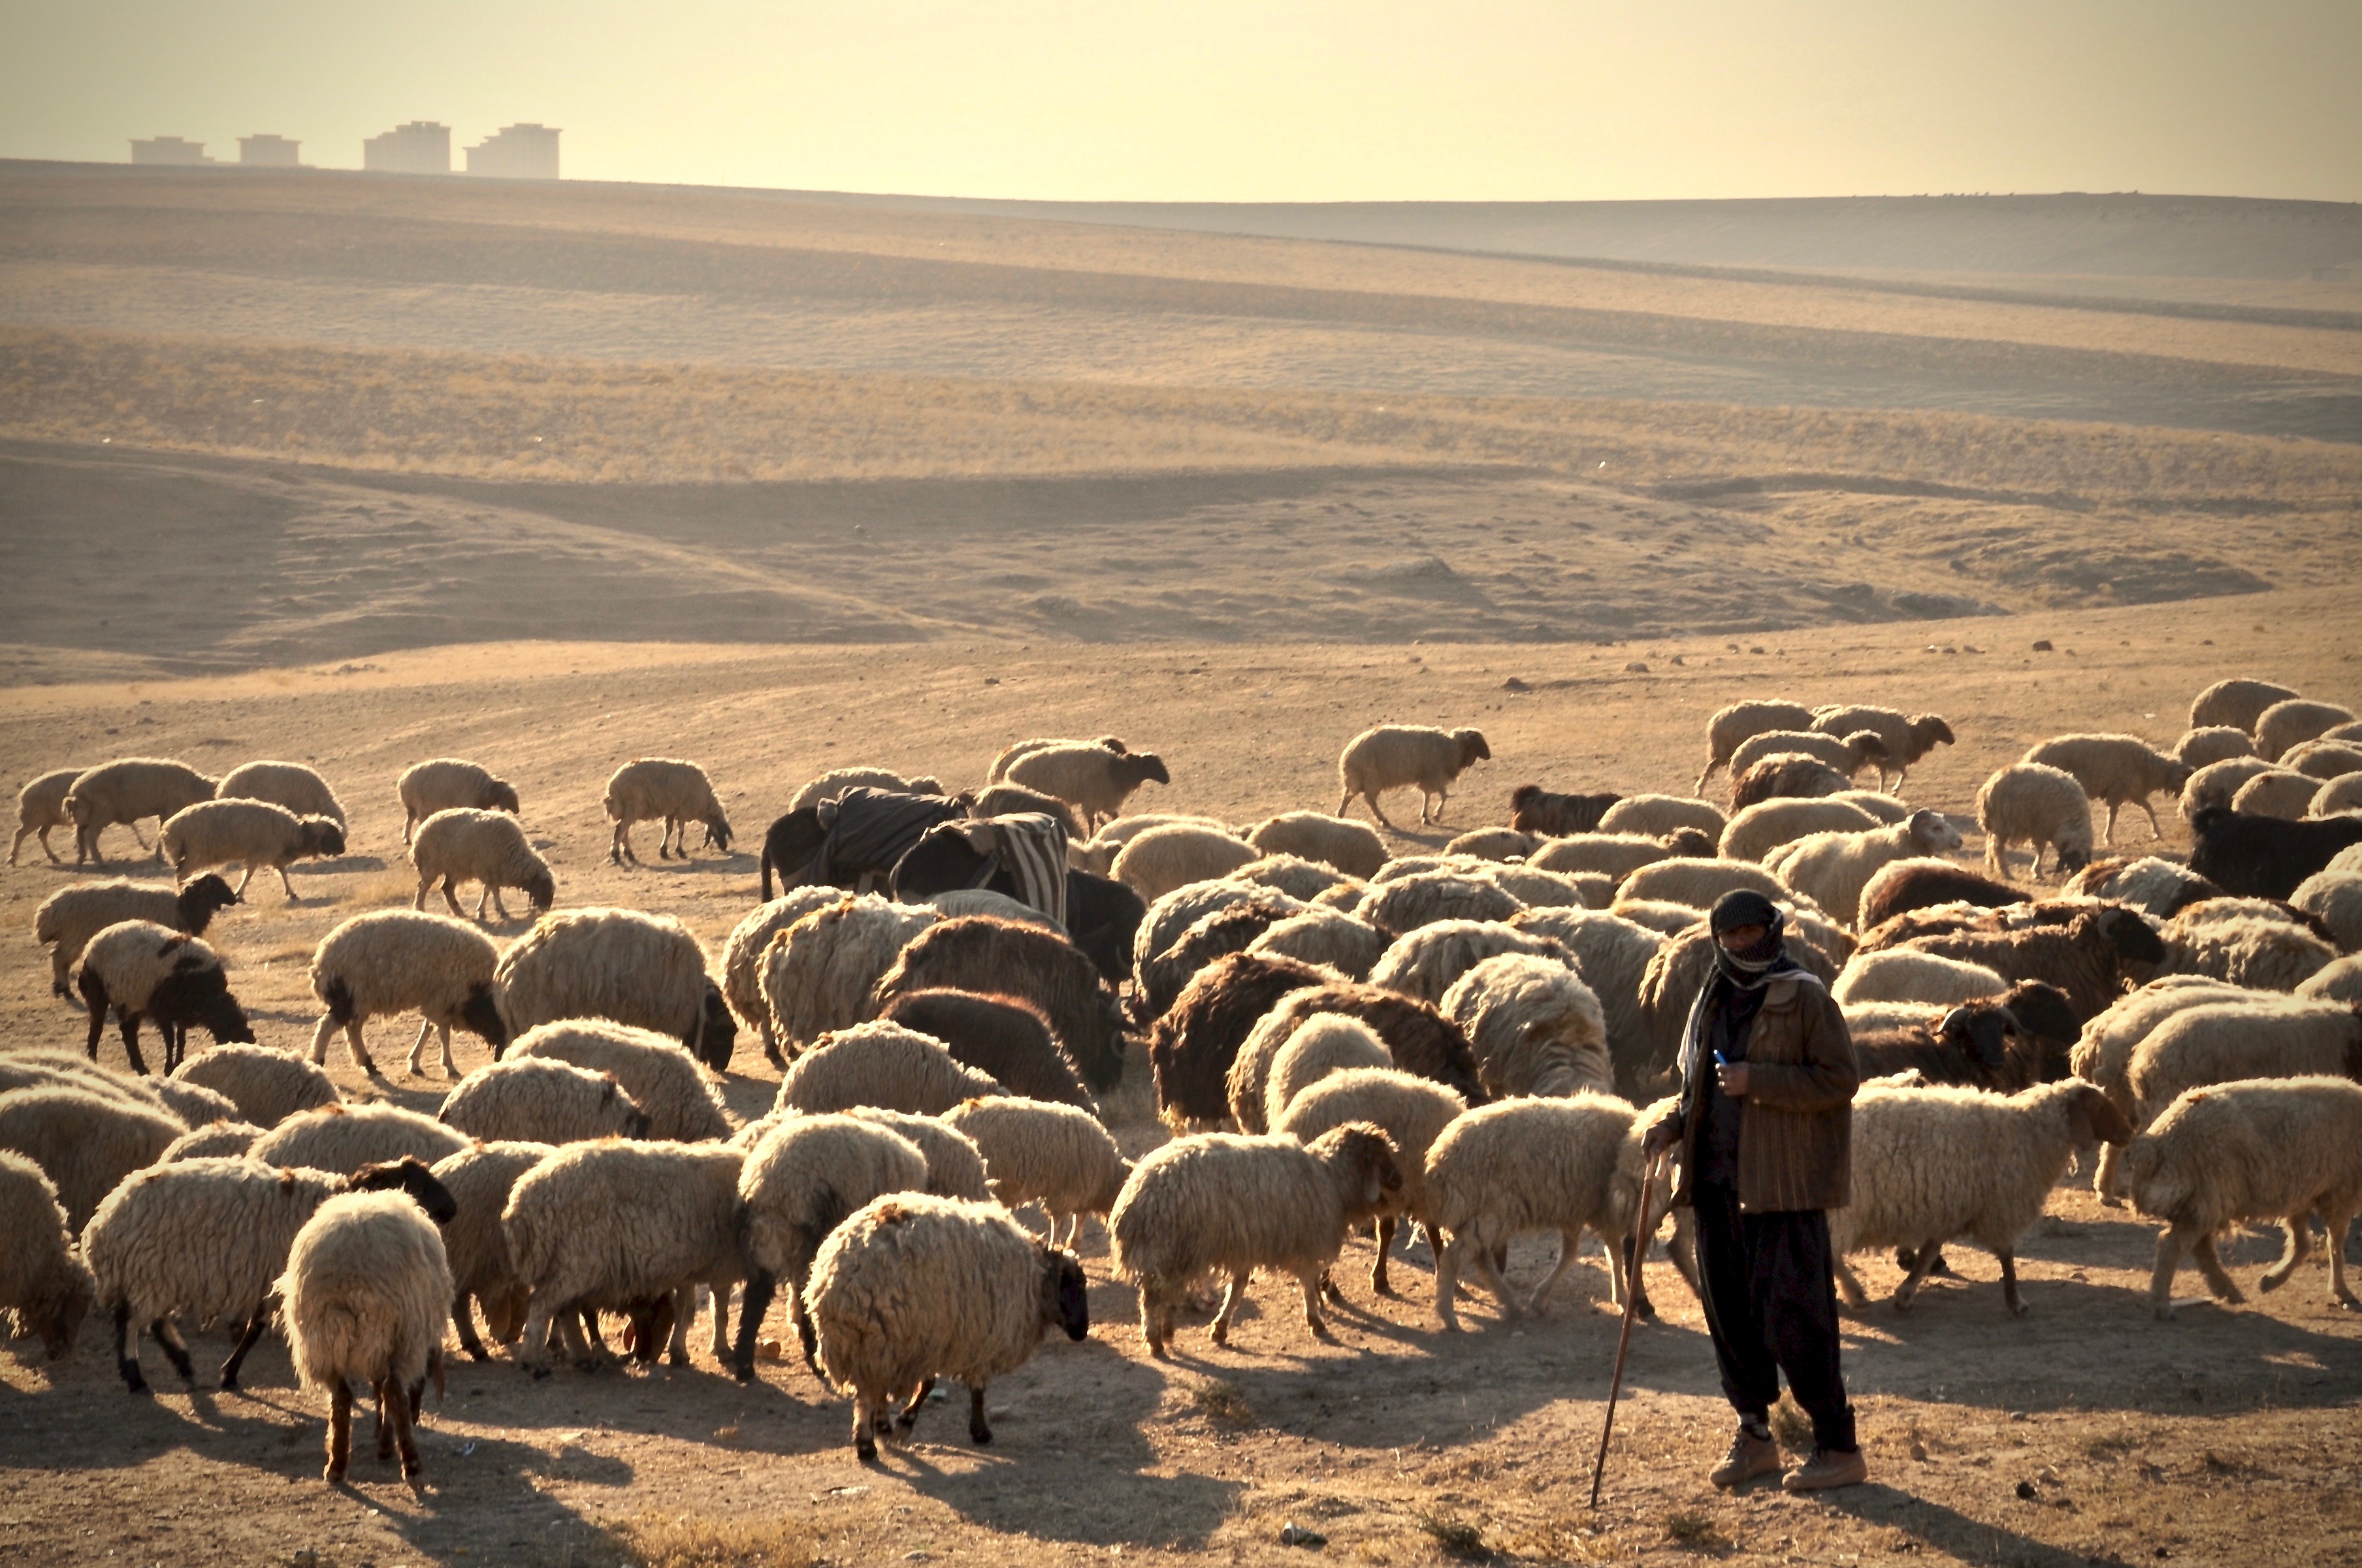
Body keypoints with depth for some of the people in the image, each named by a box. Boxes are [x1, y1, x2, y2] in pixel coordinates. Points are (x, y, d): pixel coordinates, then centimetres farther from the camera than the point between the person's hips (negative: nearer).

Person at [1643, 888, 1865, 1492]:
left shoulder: (1804, 999, -6)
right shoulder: (1714, 1004, 15)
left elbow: (1840, 1079, -12)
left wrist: (1757, 1081, -19)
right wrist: (1674, 1125, 6)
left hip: (1785, 1186, -7)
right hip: (1719, 1181, 7)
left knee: (1793, 1317, -9)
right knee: (1730, 1312, 9)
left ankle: (1838, 1447, -2)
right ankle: (1754, 1437, 21)